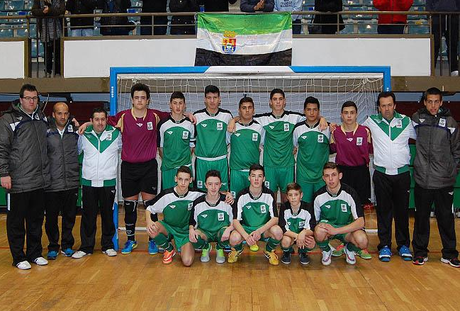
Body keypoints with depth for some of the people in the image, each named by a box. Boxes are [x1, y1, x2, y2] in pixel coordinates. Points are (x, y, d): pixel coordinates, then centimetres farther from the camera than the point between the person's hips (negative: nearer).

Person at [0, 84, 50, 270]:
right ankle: (19, 257, 17)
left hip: (40, 181, 6)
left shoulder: (42, 118, 13)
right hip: (18, 183, -5)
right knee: (16, 221, 5)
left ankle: (35, 253, 26)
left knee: (36, 220, 14)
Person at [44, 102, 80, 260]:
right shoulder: (45, 132, -2)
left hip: (72, 183, 2)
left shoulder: (76, 131, 4)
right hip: (51, 183, -1)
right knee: (51, 217, 8)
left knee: (70, 217, 11)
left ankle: (67, 245, 26)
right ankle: (53, 247, 24)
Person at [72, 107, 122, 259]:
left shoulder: (115, 134, 1)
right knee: (88, 216, 6)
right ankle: (86, 246, 18)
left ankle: (108, 245, 20)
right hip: (88, 182, 1)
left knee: (108, 215, 7)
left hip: (108, 182, -1)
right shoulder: (84, 135, 4)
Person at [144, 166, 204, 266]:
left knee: (187, 262, -22)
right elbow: (149, 208, -5)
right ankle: (169, 249, 0)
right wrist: (149, 221, -25)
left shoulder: (195, 194, -13)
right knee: (152, 230, -33)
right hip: (168, 228, 1)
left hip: (186, 231, -1)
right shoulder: (166, 195, -15)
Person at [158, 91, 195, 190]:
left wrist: (185, 158, 5)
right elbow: (160, 146, 7)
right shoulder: (163, 124, 0)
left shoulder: (190, 123, 2)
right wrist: (166, 160, 5)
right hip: (168, 167, 0)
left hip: (185, 167, 0)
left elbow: (192, 145, 10)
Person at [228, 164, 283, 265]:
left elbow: (275, 218, -13)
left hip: (264, 229, 1)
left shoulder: (269, 194, -9)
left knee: (278, 231, -32)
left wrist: (259, 231, -30)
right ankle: (237, 250, 8)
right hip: (245, 229, -1)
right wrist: (246, 236, -33)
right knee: (234, 238, -34)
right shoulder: (242, 196, -12)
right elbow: (235, 221, -15)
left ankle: (269, 251, 5)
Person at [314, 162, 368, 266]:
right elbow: (314, 220, -1)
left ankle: (349, 249, 7)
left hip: (347, 228, 0)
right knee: (319, 231, -36)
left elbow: (360, 222, -20)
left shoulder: (350, 193, -16)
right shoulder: (319, 196, -11)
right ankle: (326, 251, 0)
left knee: (362, 241, -32)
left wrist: (336, 230, -30)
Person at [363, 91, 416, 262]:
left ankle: (403, 245, 20)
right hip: (382, 174, -1)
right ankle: (384, 245, 14)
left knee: (402, 210, 7)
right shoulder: (371, 121, 2)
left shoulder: (405, 121, 4)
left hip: (402, 173, 1)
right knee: (384, 211, 4)